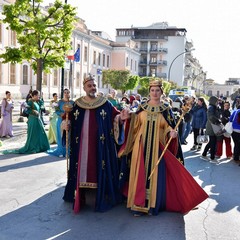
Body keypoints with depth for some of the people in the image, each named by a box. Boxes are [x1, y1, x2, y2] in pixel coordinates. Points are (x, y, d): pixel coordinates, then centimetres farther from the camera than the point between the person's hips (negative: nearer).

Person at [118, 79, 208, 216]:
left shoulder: (166, 109, 3)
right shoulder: (142, 107, 6)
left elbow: (168, 127, 1)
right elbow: (135, 125, 9)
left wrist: (172, 132, -20)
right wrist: (128, 116, -8)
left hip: (157, 147, -1)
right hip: (142, 146, 1)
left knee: (156, 175, 1)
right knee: (140, 174, 0)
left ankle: (153, 206, 12)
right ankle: (139, 205, 8)